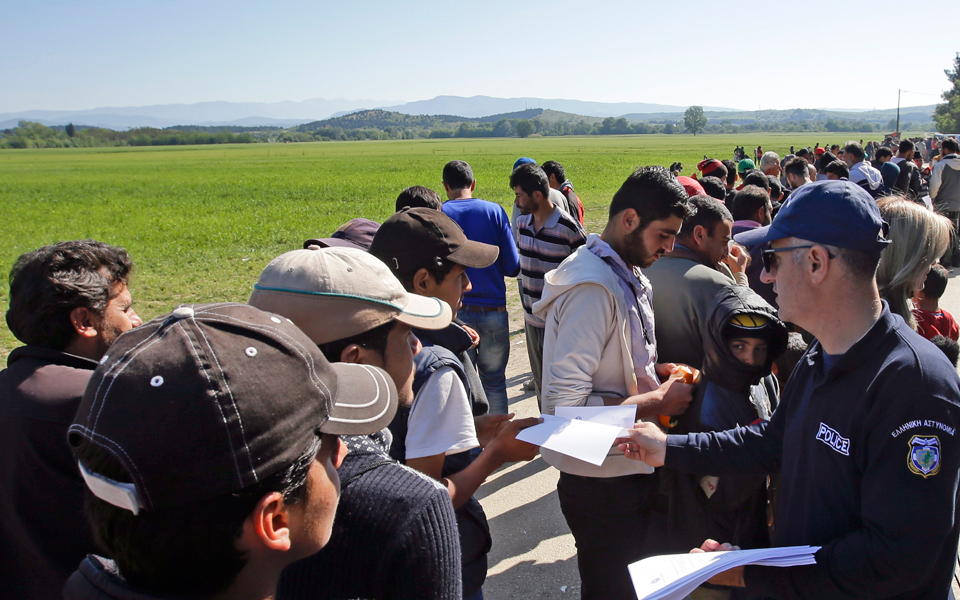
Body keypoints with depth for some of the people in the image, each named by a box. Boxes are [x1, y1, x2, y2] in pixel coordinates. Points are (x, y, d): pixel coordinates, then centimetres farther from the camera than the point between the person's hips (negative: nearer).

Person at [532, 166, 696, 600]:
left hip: (631, 472, 9)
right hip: (604, 483, -9)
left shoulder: (627, 277, 8)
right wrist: (659, 400, -19)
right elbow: (565, 404, -29)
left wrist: (655, 371, 3)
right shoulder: (593, 287, -24)